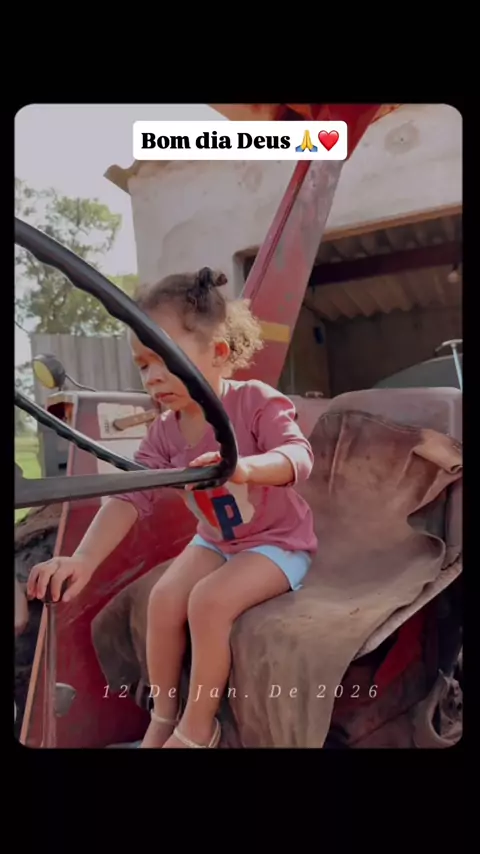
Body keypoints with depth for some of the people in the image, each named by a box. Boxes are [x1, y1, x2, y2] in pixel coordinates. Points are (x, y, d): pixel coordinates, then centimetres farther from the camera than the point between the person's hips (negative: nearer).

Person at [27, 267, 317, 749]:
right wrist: (84, 558, -32)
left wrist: (246, 466, -59)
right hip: (214, 540, 6)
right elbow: (130, 496, -17)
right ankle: (162, 715, 11)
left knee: (209, 601, -25)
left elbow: (298, 456, -36)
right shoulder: (165, 432, -8)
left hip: (278, 541, -5)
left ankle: (197, 728, -4)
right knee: (163, 599, -13)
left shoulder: (256, 401, -22)